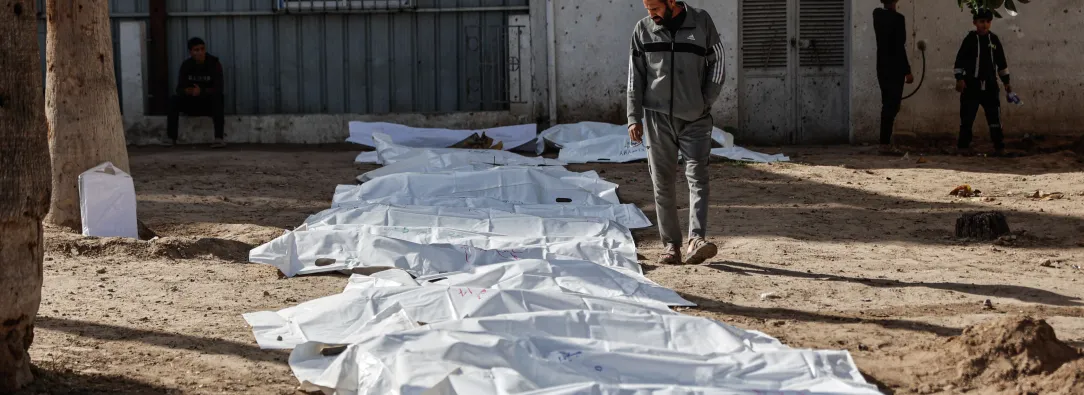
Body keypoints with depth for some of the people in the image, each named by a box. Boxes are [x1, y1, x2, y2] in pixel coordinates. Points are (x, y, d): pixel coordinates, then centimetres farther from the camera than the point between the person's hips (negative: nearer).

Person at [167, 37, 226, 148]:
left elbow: (218, 89, -21)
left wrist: (201, 91, -39)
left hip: (210, 104, -3)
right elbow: (180, 88, -8)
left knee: (217, 97, -35)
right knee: (174, 99, -22)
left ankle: (219, 138, -45)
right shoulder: (186, 65, -3)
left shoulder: (214, 64, -12)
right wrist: (187, 91, -34)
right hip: (193, 103, 3)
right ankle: (172, 139, -24)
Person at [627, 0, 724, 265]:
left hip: (695, 118, -2)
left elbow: (717, 64, 5)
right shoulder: (643, 30, 5)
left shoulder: (701, 22, 0)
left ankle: (697, 240, -21)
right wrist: (634, 117, 1)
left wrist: (705, 104, -1)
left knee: (697, 177, -13)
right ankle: (671, 245, 8)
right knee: (662, 182, 2)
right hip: (657, 117, 2)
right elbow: (635, 76, 8)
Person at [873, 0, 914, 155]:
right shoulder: (898, 18, -15)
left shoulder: (877, 15, 5)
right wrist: (907, 71, -14)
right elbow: (900, 47, -17)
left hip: (882, 68, 7)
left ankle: (885, 141, 15)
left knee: (887, 104, 14)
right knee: (892, 105, -5)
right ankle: (885, 143, -8)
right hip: (895, 69, -7)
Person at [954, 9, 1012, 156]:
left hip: (990, 84, 2)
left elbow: (1001, 62, 13)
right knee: (967, 116, 1)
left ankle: (999, 146, 6)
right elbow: (960, 60, -3)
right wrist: (959, 79, -12)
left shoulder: (994, 39, 6)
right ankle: (963, 145, 8)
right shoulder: (970, 39, -3)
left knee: (994, 116, 2)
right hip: (971, 84, -2)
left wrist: (1006, 81, 13)